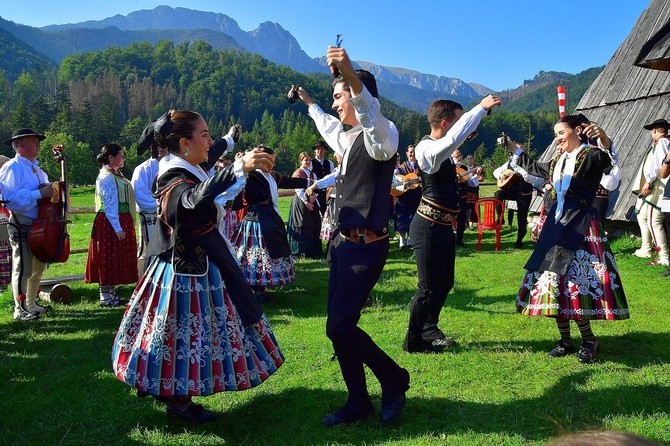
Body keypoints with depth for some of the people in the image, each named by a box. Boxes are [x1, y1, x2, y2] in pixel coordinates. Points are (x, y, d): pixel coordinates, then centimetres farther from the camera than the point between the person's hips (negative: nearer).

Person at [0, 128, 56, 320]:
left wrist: (51, 190, 3)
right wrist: (39, 194, -24)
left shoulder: (35, 168, 16)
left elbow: (45, 188, 26)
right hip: (21, 226, -9)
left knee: (38, 267, 17)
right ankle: (20, 310, 6)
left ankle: (31, 304, 31)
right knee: (23, 269, -4)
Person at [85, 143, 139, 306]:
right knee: (109, 258, -3)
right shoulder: (107, 178, -15)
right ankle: (105, 296, 3)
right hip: (110, 224, -10)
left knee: (116, 259, 13)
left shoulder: (115, 175, 15)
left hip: (121, 222, 10)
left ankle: (111, 293, 22)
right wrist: (118, 228, -23)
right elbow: (110, 205, -20)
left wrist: (123, 226, 17)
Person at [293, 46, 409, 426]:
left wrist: (351, 76, -53)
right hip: (343, 241, 9)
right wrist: (309, 102, 55)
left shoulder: (381, 134, -11)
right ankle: (358, 403, 22)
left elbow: (372, 114, -37)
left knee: (341, 326, -11)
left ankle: (395, 380, 12)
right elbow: (328, 124, 41)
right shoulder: (347, 137, 16)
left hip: (366, 246, -9)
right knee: (338, 327, 9)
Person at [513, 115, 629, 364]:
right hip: (557, 225, 8)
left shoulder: (591, 157, -7)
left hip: (580, 227, -8)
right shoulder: (558, 164, 16)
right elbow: (533, 167, 34)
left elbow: (607, 158, -31)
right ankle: (565, 340, 16)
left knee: (575, 282, -11)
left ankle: (589, 340, 7)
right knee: (554, 282, 6)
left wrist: (604, 140, -51)